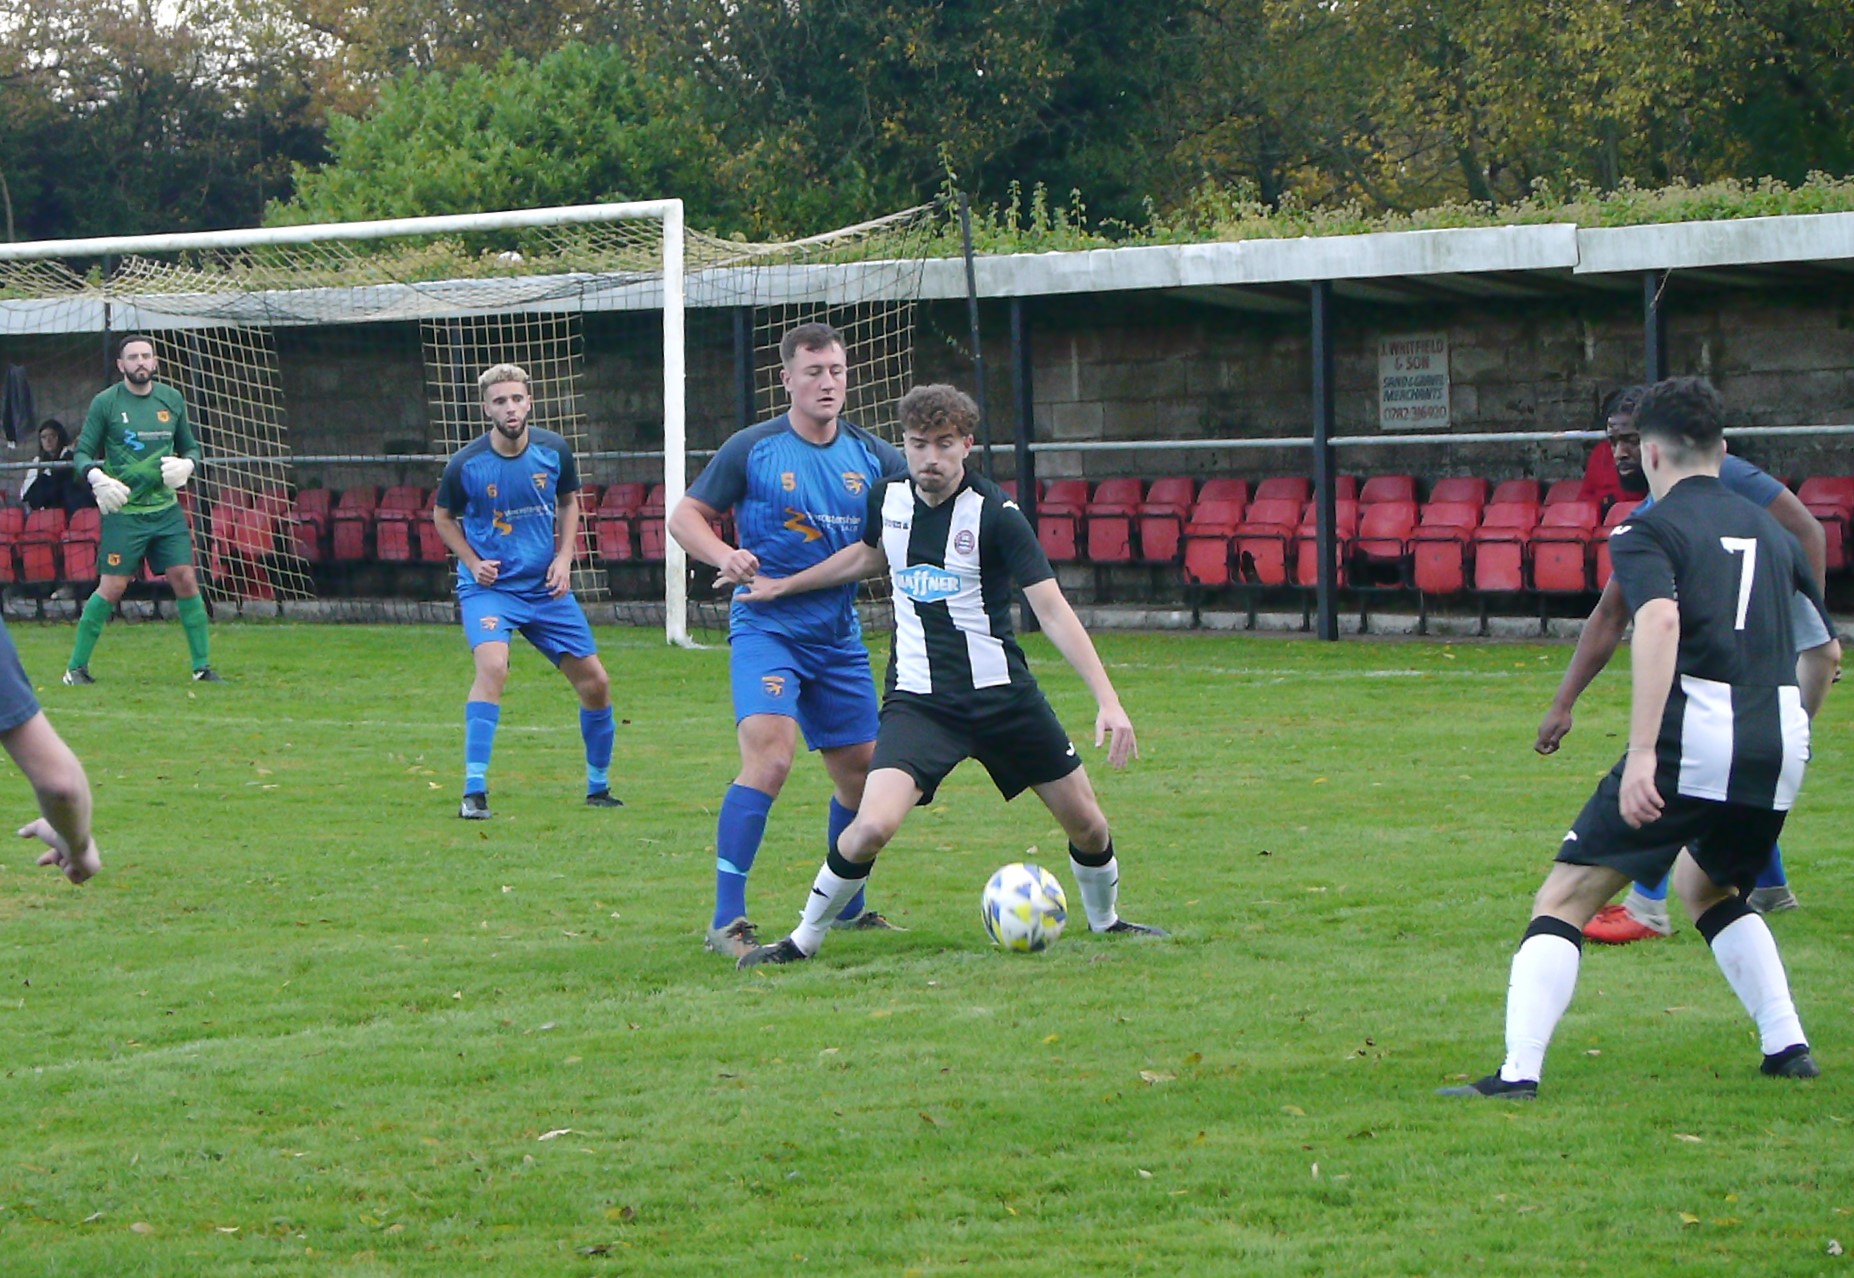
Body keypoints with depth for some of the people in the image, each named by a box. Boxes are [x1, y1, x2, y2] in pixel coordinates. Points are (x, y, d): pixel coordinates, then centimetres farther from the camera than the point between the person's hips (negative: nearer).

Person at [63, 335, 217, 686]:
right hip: (124, 510, -3)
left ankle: (202, 666, 5)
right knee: (112, 588, -6)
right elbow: (81, 454, -1)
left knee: (185, 580, -4)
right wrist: (97, 477, -21)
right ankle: (76, 666, 6)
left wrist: (186, 464, -5)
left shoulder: (172, 400, 8)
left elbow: (191, 447, 17)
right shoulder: (105, 403, -3)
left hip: (166, 508, 3)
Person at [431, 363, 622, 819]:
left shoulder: (554, 451, -5)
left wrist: (564, 558, 0)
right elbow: (443, 516, 5)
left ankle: (598, 788, 28)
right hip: (488, 588, -4)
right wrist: (472, 562, -8)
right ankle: (474, 793, -26)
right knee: (492, 666, -30)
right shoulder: (466, 464, -12)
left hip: (546, 588, 4)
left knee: (595, 682, 6)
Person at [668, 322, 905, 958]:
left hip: (839, 636, 5)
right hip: (766, 627, -5)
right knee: (768, 758, -23)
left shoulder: (873, 457, 5)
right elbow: (685, 516, 1)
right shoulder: (751, 449, -4)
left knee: (862, 772, 11)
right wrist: (724, 555, -19)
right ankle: (726, 922, -21)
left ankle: (848, 905, 34)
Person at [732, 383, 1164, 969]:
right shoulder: (888, 498, -1)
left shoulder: (994, 512, -13)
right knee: (873, 826, -22)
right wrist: (785, 586, 29)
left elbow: (1052, 609, -16)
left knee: (1088, 825, 7)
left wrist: (1108, 700, -24)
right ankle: (803, 940, -2)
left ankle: (1105, 921, 38)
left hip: (1002, 695, -1)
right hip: (918, 698, 1)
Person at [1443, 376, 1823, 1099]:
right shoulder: (1771, 530, 20)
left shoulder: (1647, 531, 2)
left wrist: (1643, 753, -25)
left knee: (1565, 901, -2)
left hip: (1693, 739, -6)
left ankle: (1518, 1073, -16)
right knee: (1707, 889, 32)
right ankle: (1788, 1047, 23)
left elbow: (1660, 620, -17)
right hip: (1783, 741, 6)